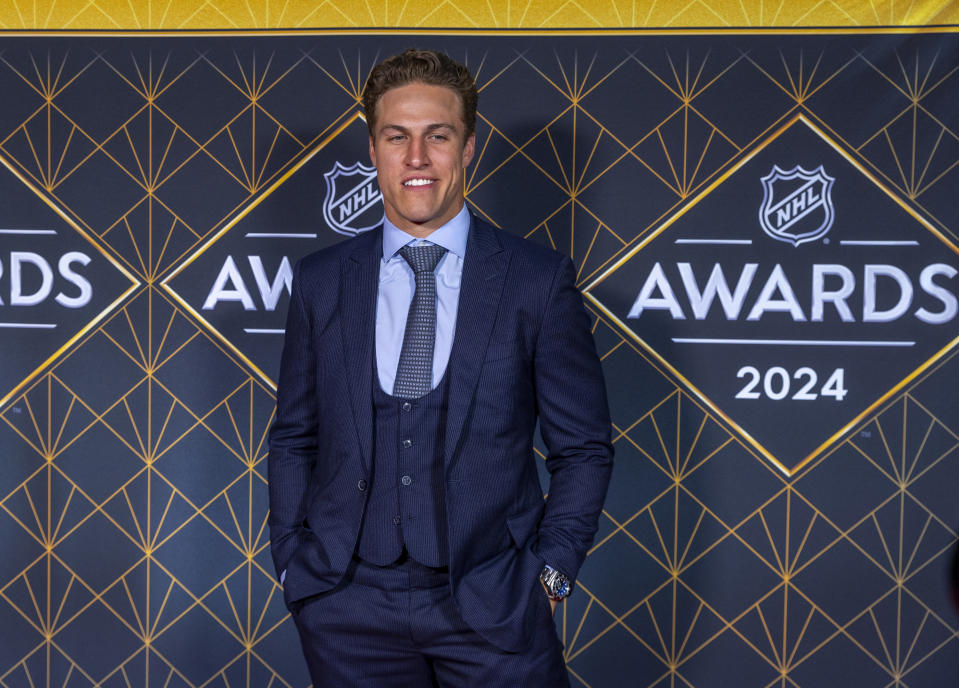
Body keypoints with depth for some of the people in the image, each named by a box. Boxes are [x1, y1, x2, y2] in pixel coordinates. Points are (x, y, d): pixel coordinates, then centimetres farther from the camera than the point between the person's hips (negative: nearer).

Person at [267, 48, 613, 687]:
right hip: (349, 609, 2)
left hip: (491, 606, -1)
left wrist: (549, 573, -5)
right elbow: (293, 439, 10)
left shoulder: (539, 280, -3)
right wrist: (293, 566, 3)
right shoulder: (320, 281, 4)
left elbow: (583, 448, 1)